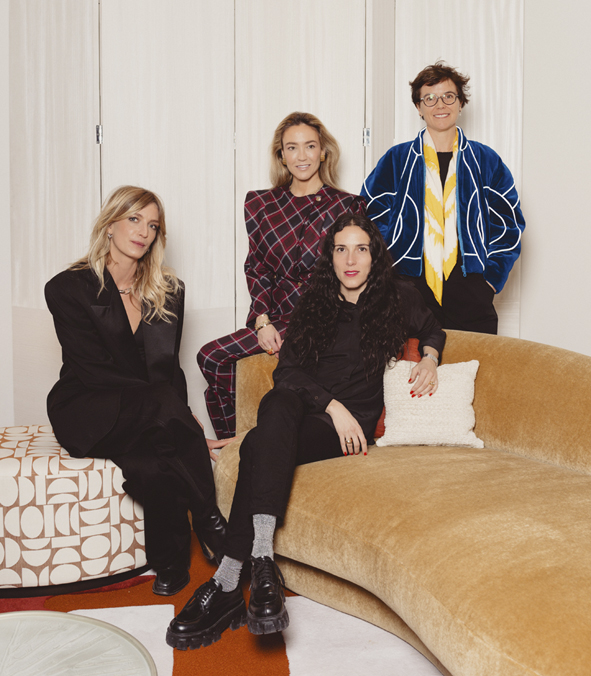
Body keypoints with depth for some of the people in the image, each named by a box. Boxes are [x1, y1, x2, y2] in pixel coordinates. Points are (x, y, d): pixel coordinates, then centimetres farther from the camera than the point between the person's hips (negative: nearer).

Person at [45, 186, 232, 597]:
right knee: (165, 404, -35)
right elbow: (95, 372, -13)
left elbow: (169, 368, 9)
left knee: (154, 466, -34)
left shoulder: (169, 292, 11)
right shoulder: (68, 289, -4)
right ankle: (211, 525, -25)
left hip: (151, 417, 3)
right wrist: (180, 419, -21)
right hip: (86, 416, -3)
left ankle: (171, 564, -15)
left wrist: (180, 424, -13)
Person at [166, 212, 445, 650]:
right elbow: (287, 370, 7)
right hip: (301, 413, 3)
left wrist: (430, 357, 10)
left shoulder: (399, 299, 14)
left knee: (259, 446, -33)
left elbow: (432, 328, 34)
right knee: (279, 402, -38)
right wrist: (331, 404, -10)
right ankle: (262, 557, -47)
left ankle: (228, 583, -41)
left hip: (352, 426, -2)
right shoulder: (314, 305, 18)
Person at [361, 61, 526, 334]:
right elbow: (371, 220, 7)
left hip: (470, 297, 1)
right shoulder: (396, 161, 8)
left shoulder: (486, 161, 10)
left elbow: (508, 225, 9)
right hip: (409, 296, 0)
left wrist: (491, 279, -1)